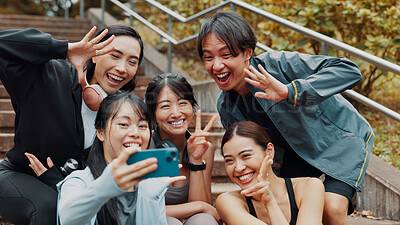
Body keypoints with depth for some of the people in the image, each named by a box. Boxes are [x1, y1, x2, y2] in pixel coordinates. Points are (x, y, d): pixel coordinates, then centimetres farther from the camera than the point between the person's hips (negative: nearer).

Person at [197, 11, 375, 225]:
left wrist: (289, 91, -49)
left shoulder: (277, 64, -31)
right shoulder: (226, 107, -12)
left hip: (341, 137, -5)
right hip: (298, 150, 6)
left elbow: (350, 71, -39)